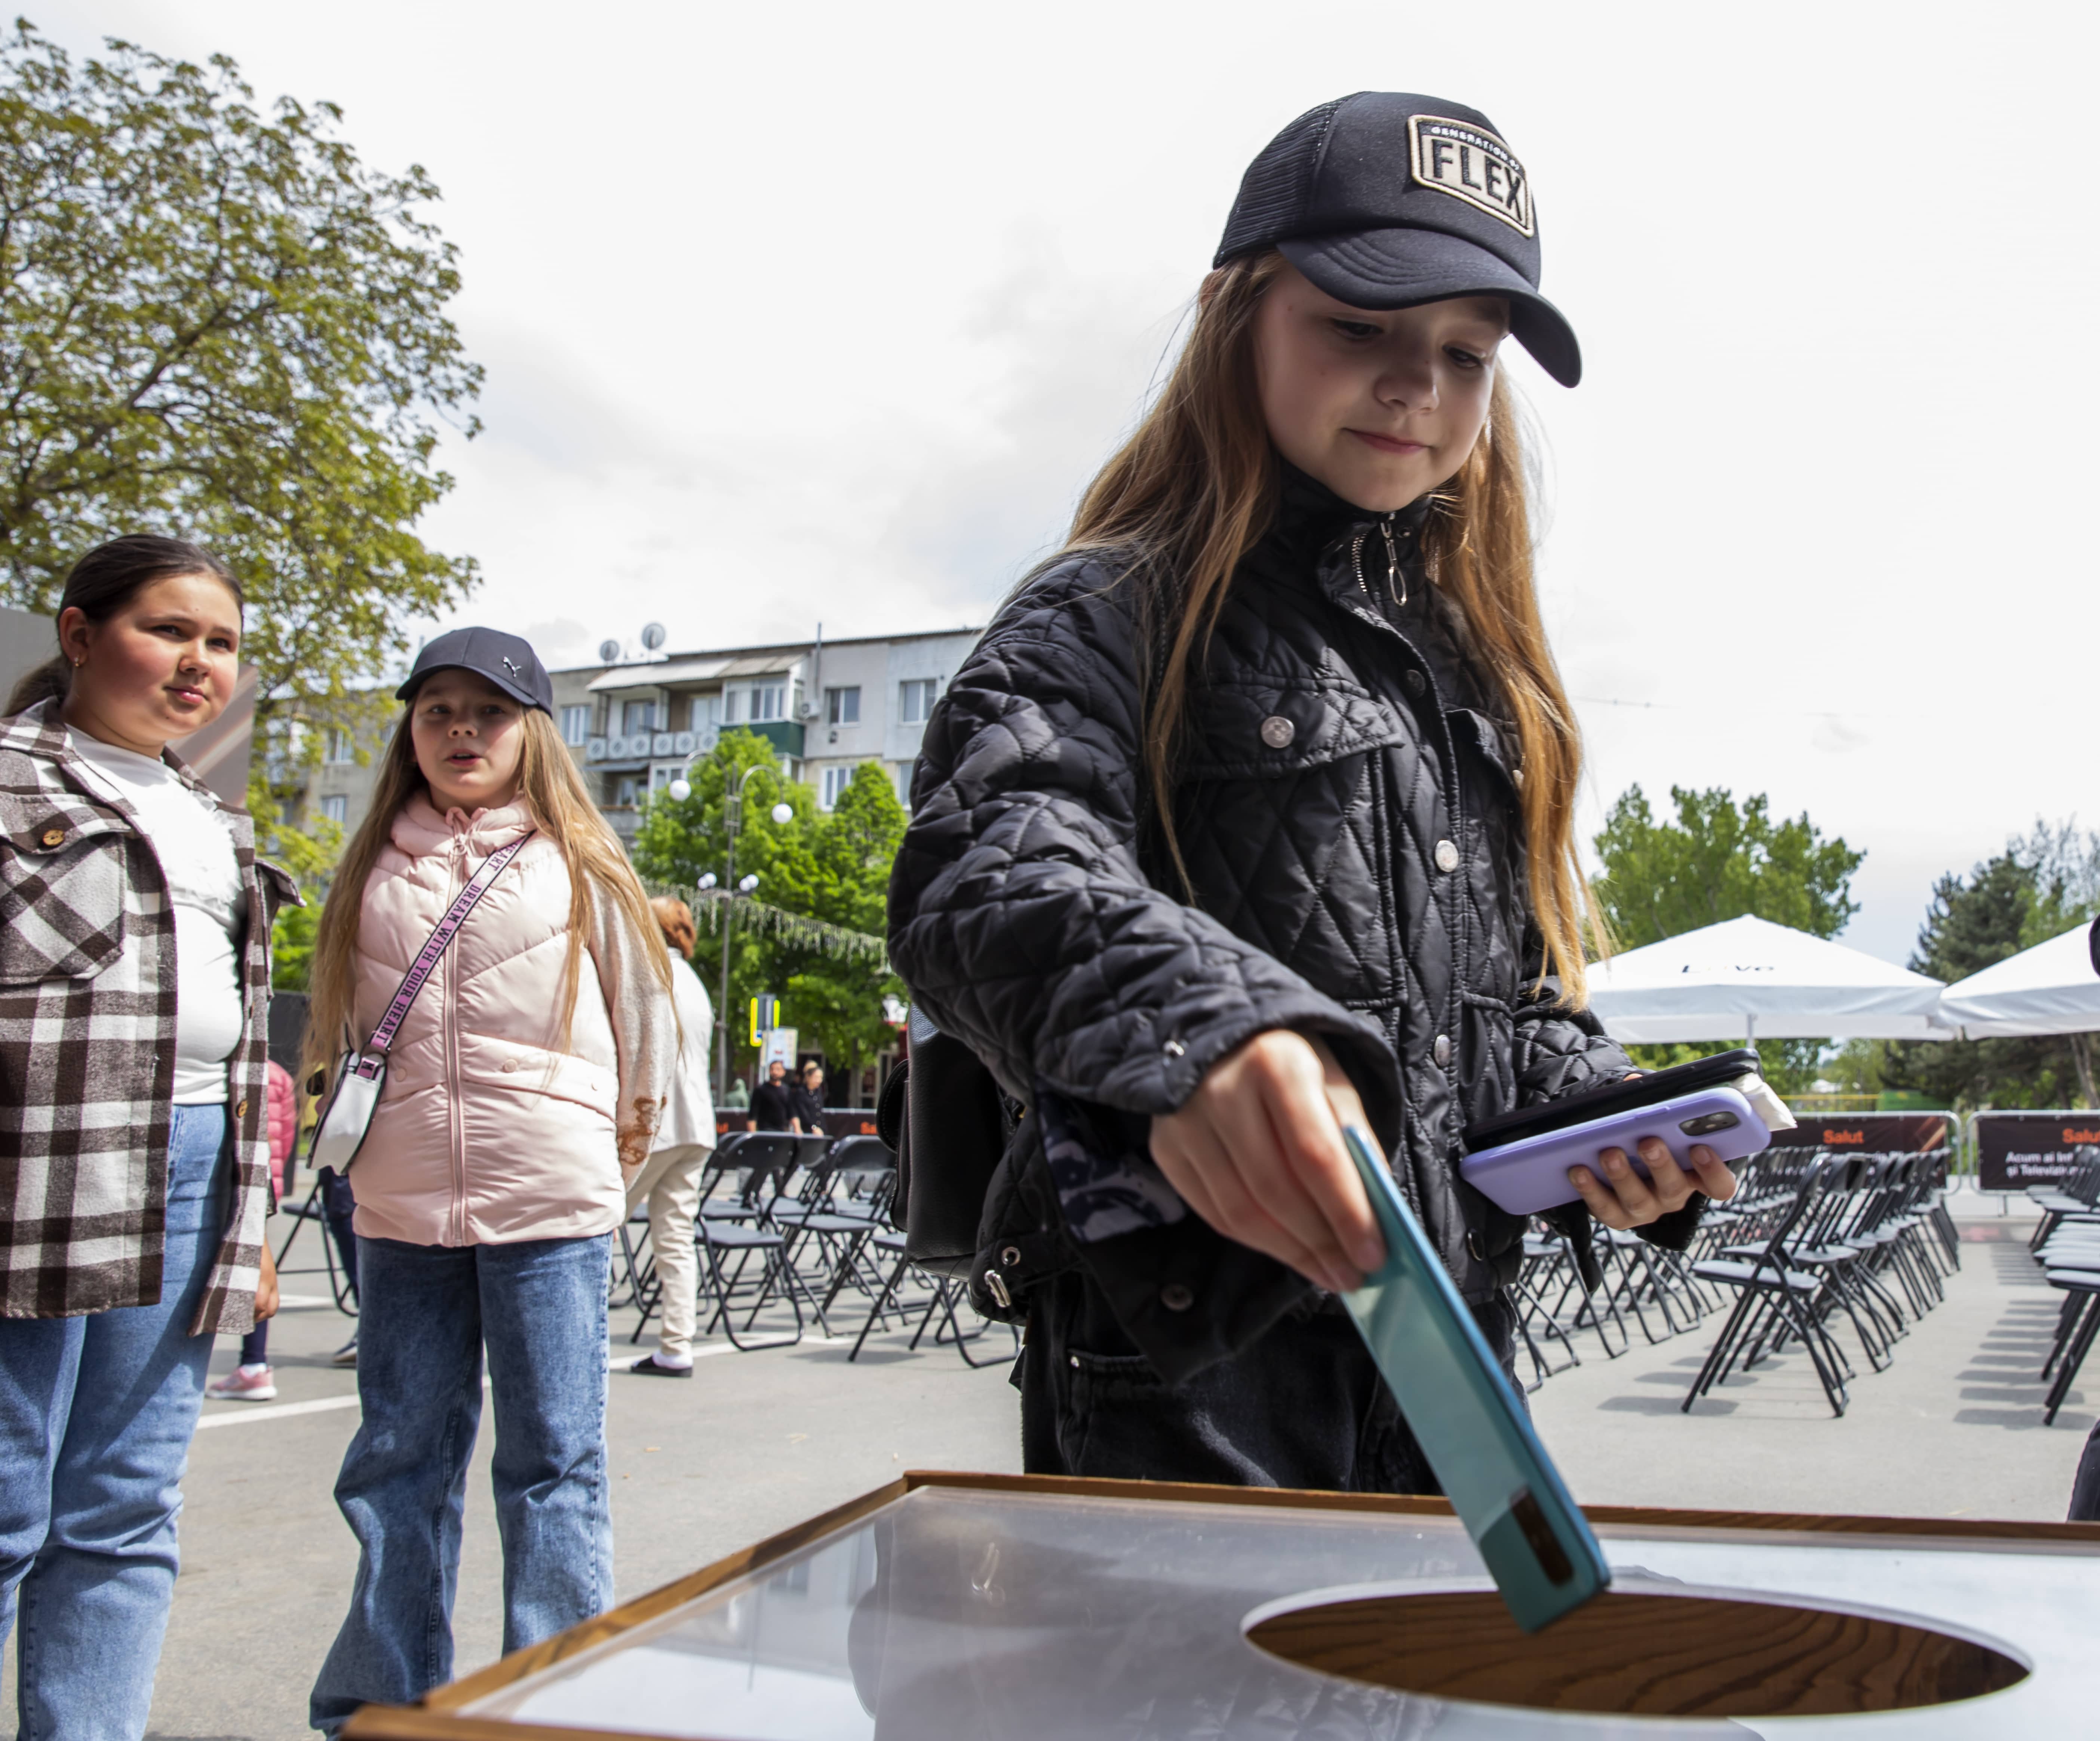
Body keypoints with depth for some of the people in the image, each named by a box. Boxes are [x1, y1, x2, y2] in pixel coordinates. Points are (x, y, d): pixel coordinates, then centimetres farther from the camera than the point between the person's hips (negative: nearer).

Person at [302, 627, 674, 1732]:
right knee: (397, 1463, 11)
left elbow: (643, 1011, 10)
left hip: (551, 1205, -3)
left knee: (552, 1464, 2)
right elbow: (340, 1024, 20)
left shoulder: (578, 864, 2)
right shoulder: (375, 870, 10)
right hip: (399, 1210, 3)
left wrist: (615, 1134, 17)